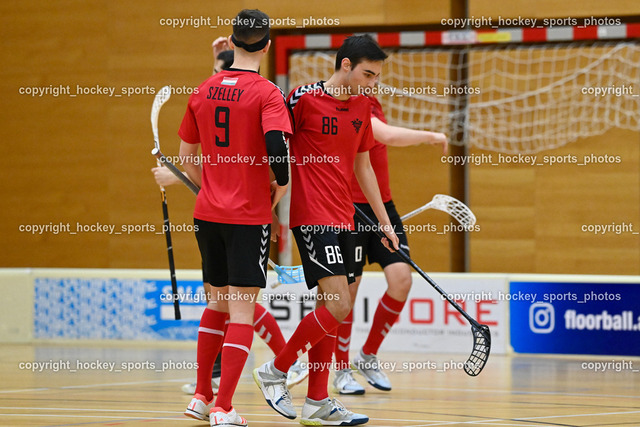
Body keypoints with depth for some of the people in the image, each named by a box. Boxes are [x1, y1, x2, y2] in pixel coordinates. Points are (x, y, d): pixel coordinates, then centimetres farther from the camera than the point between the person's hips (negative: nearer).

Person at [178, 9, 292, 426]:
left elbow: (186, 155, 13)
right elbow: (277, 149, -23)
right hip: (249, 215, -6)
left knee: (219, 299, 20)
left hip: (208, 213, 6)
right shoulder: (266, 93, -10)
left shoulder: (203, 91, 7)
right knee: (242, 308, -2)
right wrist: (281, 187, -5)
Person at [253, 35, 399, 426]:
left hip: (344, 218, 8)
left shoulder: (362, 107, 12)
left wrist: (384, 220, 20)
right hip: (312, 216, -8)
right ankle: (275, 372, 1)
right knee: (337, 306, -16)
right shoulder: (305, 98, -10)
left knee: (332, 307, 7)